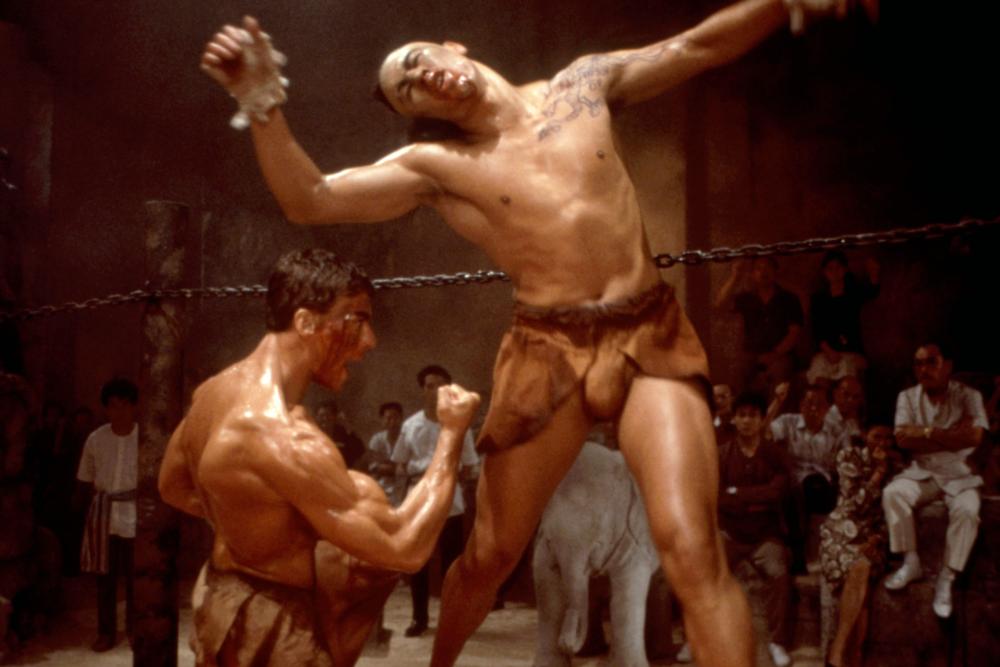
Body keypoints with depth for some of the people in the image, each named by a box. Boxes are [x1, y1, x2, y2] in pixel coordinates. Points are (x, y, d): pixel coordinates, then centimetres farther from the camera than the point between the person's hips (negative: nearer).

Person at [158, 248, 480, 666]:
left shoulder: (214, 390, -4)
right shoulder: (285, 440, -31)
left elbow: (173, 487, 13)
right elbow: (406, 549, -28)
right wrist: (453, 432, -20)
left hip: (222, 593, 8)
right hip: (271, 628, -8)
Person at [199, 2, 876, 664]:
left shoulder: (582, 85, 8)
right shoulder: (436, 166, 2)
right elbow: (309, 201, -6)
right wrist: (263, 106, -19)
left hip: (653, 338, 0)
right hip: (548, 355, 0)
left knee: (692, 548, -17)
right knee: (490, 554, 11)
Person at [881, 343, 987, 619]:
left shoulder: (968, 396, -5)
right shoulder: (908, 397, 2)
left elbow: (974, 437, -21)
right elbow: (903, 438, -11)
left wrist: (928, 432, -16)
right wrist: (951, 437, -14)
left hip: (960, 475, -2)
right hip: (922, 473, 2)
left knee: (967, 509, -32)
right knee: (892, 493, -26)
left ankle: (946, 579, -19)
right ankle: (911, 562, -12)